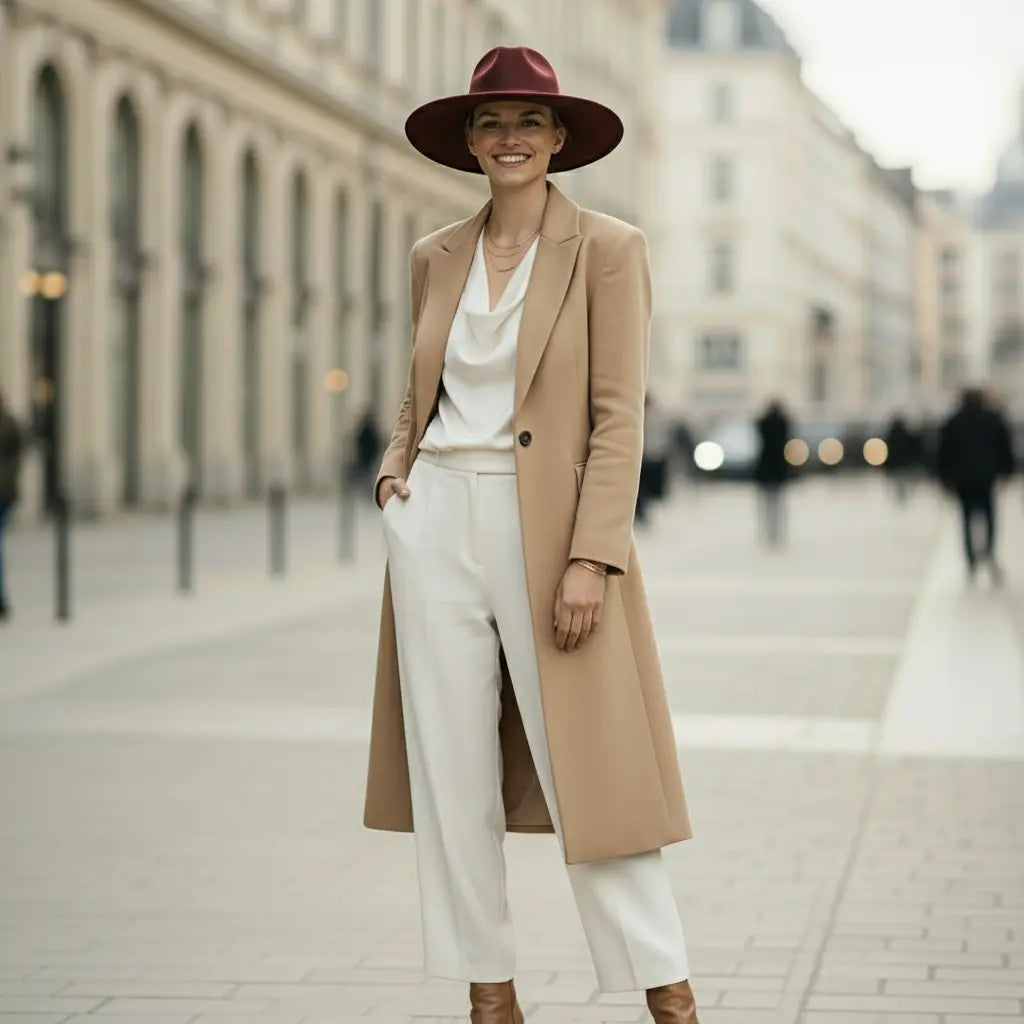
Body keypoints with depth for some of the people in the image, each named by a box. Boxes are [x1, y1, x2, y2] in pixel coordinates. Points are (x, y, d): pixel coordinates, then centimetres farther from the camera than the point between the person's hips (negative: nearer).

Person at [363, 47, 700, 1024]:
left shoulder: (608, 249, -3)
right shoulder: (435, 256, 12)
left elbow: (618, 418, -7)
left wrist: (589, 558, -15)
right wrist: (395, 467, 2)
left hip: (547, 525, -5)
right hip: (437, 522, 5)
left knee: (587, 770, -6)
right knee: (452, 769, 6)